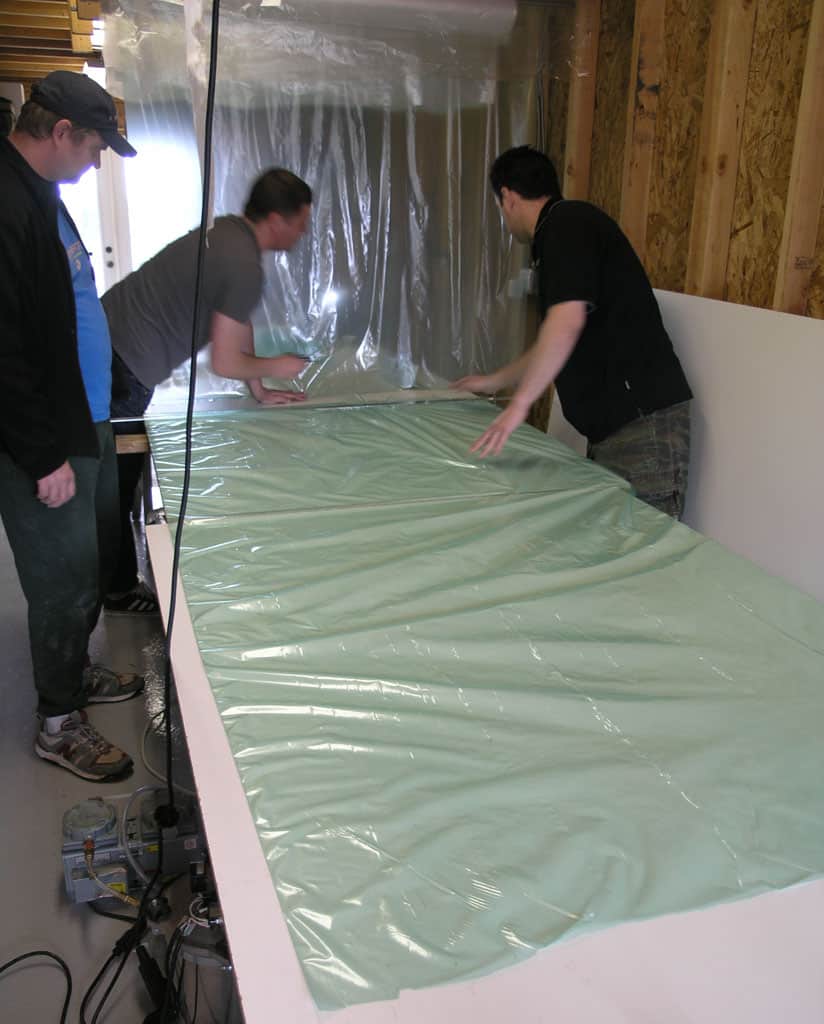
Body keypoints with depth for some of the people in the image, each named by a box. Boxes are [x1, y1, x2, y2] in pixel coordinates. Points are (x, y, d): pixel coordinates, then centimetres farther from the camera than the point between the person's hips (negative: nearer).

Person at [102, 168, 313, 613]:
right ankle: (121, 591, 17)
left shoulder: (228, 231, 10)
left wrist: (260, 391, 21)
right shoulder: (245, 266, -20)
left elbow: (238, 324, 18)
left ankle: (117, 581, 33)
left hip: (105, 340, 10)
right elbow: (224, 362, -18)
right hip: (121, 371, -10)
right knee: (117, 480, 3)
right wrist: (274, 367, 1)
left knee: (118, 475, 18)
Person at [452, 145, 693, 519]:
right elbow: (553, 348, 32)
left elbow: (567, 320, -23)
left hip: (643, 422, -10)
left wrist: (519, 403, -20)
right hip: (614, 421, 10)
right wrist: (494, 381, 40)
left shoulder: (567, 222, -8)